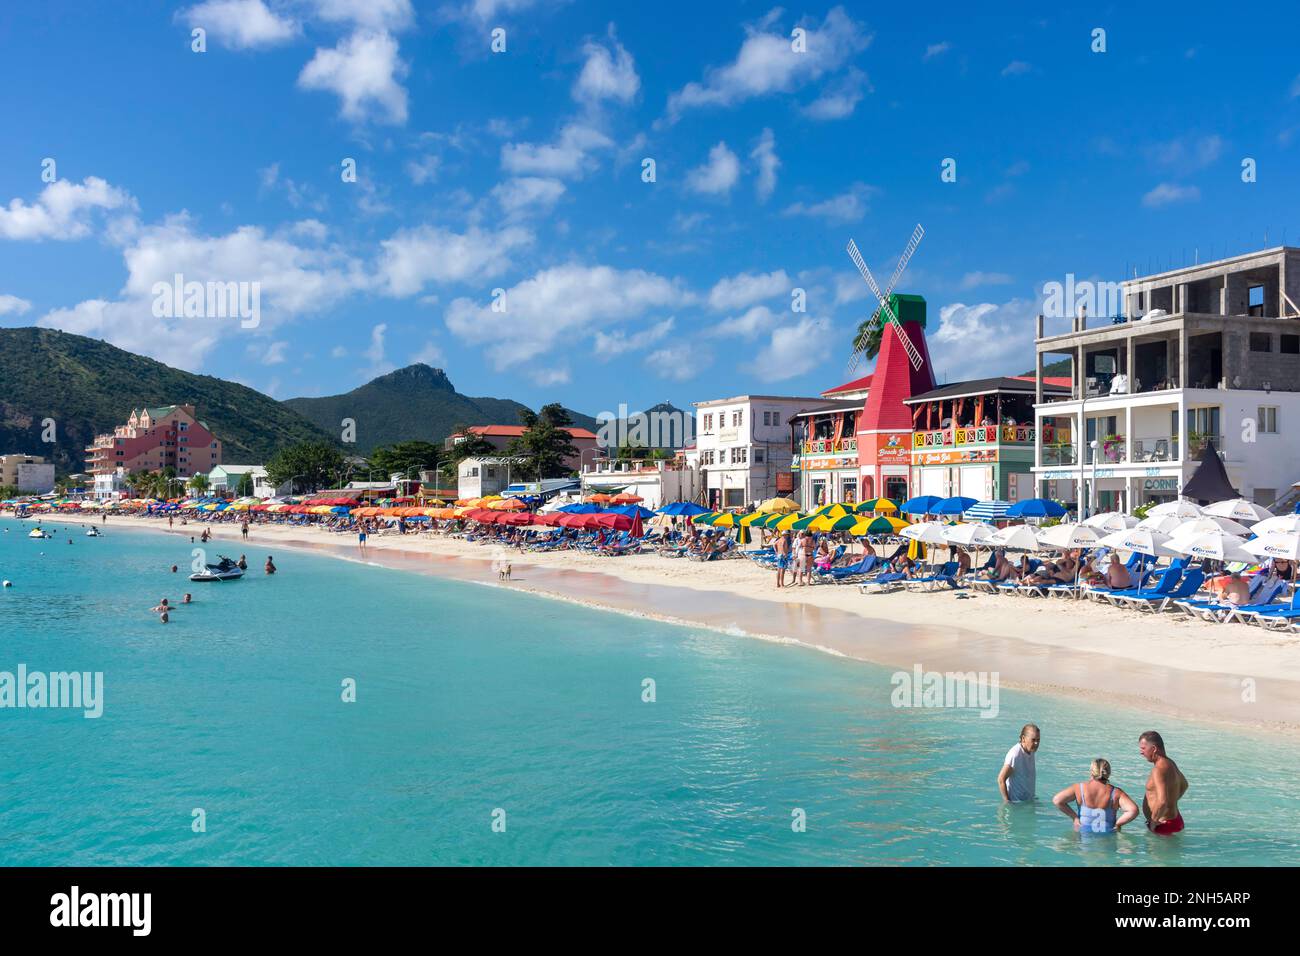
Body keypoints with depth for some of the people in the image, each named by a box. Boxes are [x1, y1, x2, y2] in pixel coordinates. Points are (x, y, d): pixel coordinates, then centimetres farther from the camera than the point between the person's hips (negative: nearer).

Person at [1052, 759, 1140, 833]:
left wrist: (1074, 817, -1)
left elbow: (1057, 800, -10)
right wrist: (1117, 824, -5)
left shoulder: (1080, 788, -4)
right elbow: (1133, 810, -17)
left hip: (1083, 832, 0)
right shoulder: (1116, 793, -5)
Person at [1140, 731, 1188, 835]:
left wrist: (1153, 821, -19)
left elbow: (1162, 802, -33)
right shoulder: (1169, 763, 9)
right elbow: (1184, 785, 29)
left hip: (1164, 825, -10)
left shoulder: (1159, 769, -24)